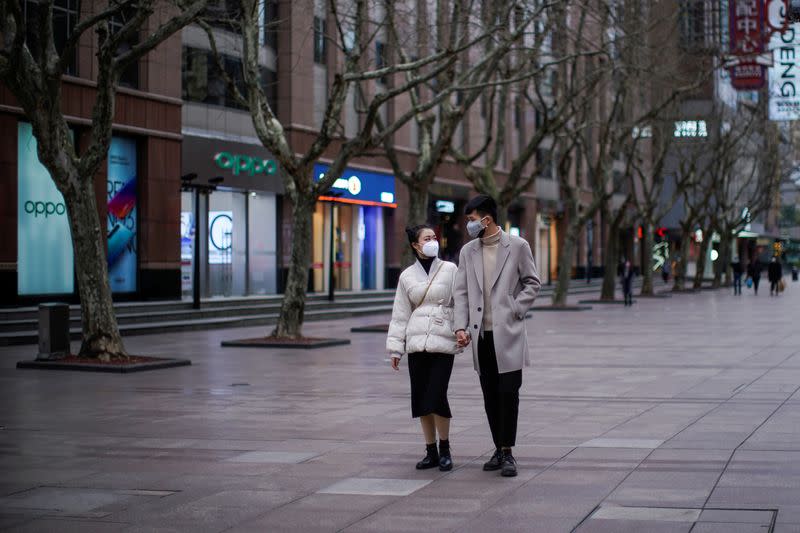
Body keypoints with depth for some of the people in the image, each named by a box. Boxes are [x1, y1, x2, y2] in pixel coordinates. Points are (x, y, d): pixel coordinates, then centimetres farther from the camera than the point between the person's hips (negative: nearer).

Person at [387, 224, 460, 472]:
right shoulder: (407, 276, 9)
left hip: (443, 342, -3)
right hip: (416, 342, 3)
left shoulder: (450, 270, 4)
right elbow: (400, 314, 11)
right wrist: (395, 347, 6)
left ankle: (445, 449, 6)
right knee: (421, 399, 4)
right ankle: (431, 451, 16)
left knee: (437, 397, -11)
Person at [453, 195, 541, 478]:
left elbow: (532, 283, 4)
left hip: (507, 333, -4)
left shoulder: (517, 246, -1)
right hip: (481, 335, 4)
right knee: (490, 395, 7)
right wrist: (461, 327, -3)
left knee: (508, 392, -7)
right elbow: (461, 292, 8)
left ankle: (507, 452, -2)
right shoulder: (468, 251, 10)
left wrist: (514, 311, -8)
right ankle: (499, 449, 15)